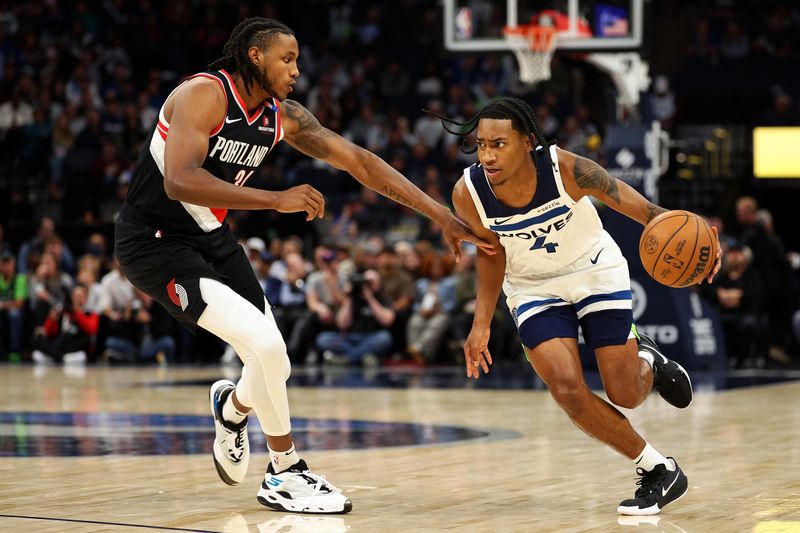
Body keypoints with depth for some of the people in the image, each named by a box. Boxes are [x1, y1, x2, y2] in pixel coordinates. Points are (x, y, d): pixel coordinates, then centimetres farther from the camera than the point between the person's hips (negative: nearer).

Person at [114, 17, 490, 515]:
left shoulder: (284, 117, 0)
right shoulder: (204, 95, -22)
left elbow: (358, 161, 2)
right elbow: (179, 181, -35)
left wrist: (443, 216, -4)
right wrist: (277, 199, -38)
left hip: (211, 236, 8)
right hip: (155, 243, -8)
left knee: (274, 363, 6)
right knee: (267, 344, -20)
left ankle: (232, 407, 43)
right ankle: (287, 474, -2)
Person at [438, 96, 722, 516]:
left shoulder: (565, 169, -31)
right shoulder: (468, 194, -24)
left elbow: (634, 205, -26)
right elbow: (491, 252, -4)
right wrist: (481, 324, -7)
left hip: (595, 272, -1)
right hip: (534, 289, 2)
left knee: (626, 395, -3)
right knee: (567, 389, -17)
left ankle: (647, 362, 37)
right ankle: (658, 470, 3)